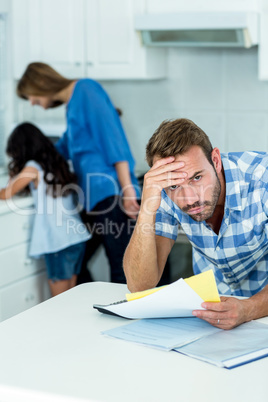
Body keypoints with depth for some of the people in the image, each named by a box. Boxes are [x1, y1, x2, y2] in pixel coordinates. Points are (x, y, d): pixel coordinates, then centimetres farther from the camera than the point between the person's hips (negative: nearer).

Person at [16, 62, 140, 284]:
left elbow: (112, 136, -12)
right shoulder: (72, 105, 24)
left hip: (109, 193, -10)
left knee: (121, 273, -9)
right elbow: (64, 149, 41)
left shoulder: (85, 89, -2)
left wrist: (126, 187, -19)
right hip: (92, 197, 10)